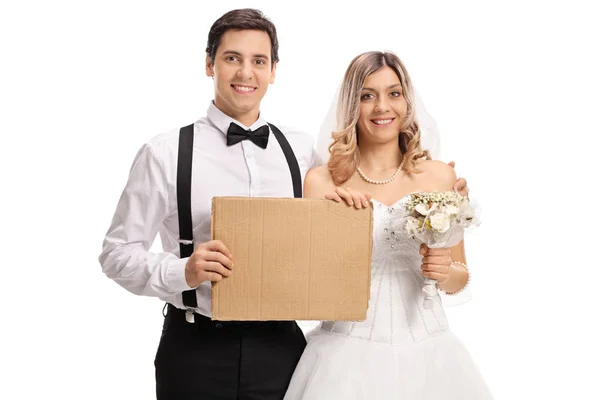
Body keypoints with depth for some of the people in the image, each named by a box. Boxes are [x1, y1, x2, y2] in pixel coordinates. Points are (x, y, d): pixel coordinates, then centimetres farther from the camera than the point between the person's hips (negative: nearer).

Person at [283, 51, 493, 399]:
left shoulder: (440, 176, 3)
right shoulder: (321, 181, -2)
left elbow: (460, 277, 11)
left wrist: (445, 272, -10)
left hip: (425, 350, 2)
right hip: (348, 352, -2)